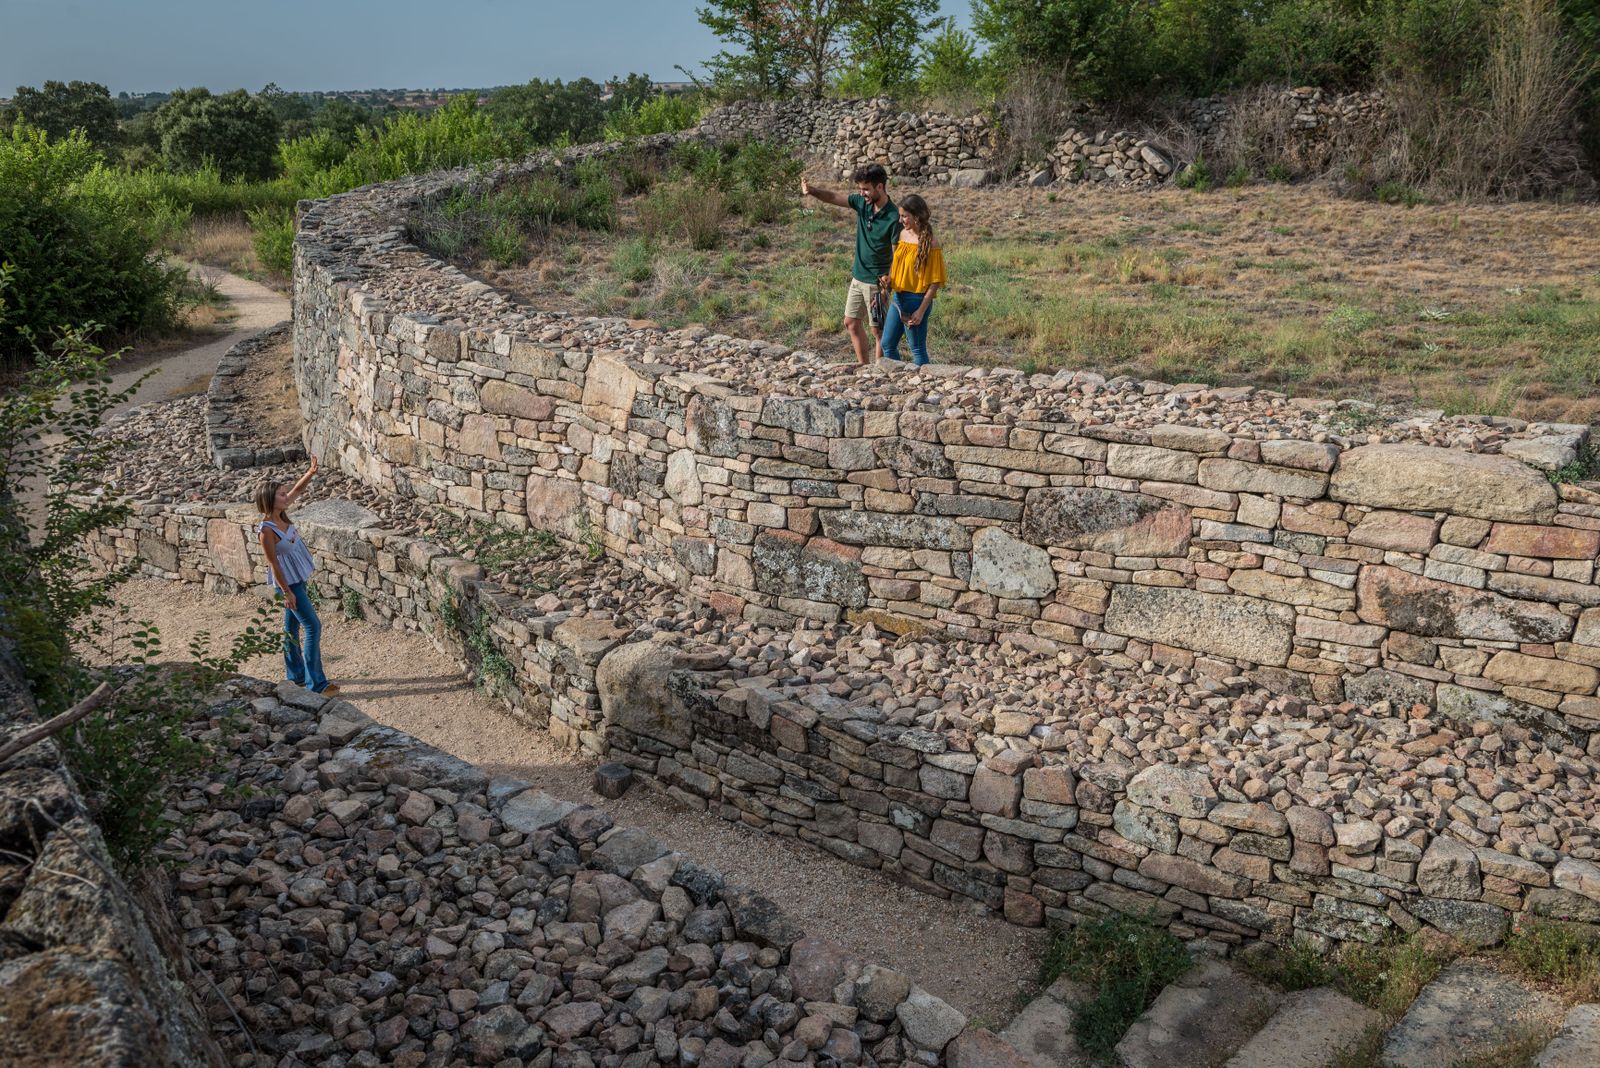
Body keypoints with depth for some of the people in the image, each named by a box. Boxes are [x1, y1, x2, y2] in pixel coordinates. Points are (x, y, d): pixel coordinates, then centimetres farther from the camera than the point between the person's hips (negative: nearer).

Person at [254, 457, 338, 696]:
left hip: (298, 578, 9)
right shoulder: (266, 530, -23)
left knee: (293, 625, 18)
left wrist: (310, 473, -11)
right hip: (287, 581, -9)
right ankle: (316, 682, -5)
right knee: (313, 626, -9)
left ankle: (296, 674, 31)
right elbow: (273, 564, -20)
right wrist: (287, 592, -17)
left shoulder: (281, 515, -2)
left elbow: (297, 490, 6)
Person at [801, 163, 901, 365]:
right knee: (851, 323, 16)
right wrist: (812, 190, -25)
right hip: (858, 277, 8)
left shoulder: (894, 217, -19)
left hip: (876, 282, -8)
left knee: (878, 330, 2)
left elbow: (897, 253, -18)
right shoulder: (862, 202, -1)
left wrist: (889, 278, -33)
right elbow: (833, 197, -5)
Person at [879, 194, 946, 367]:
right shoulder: (903, 234, 5)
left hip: (916, 300, -8)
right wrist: (887, 284, 1)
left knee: (917, 349, 3)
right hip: (898, 297, 8)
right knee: (887, 344, 15)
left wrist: (921, 311, -17)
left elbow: (935, 282, -15)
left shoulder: (930, 243, -15)